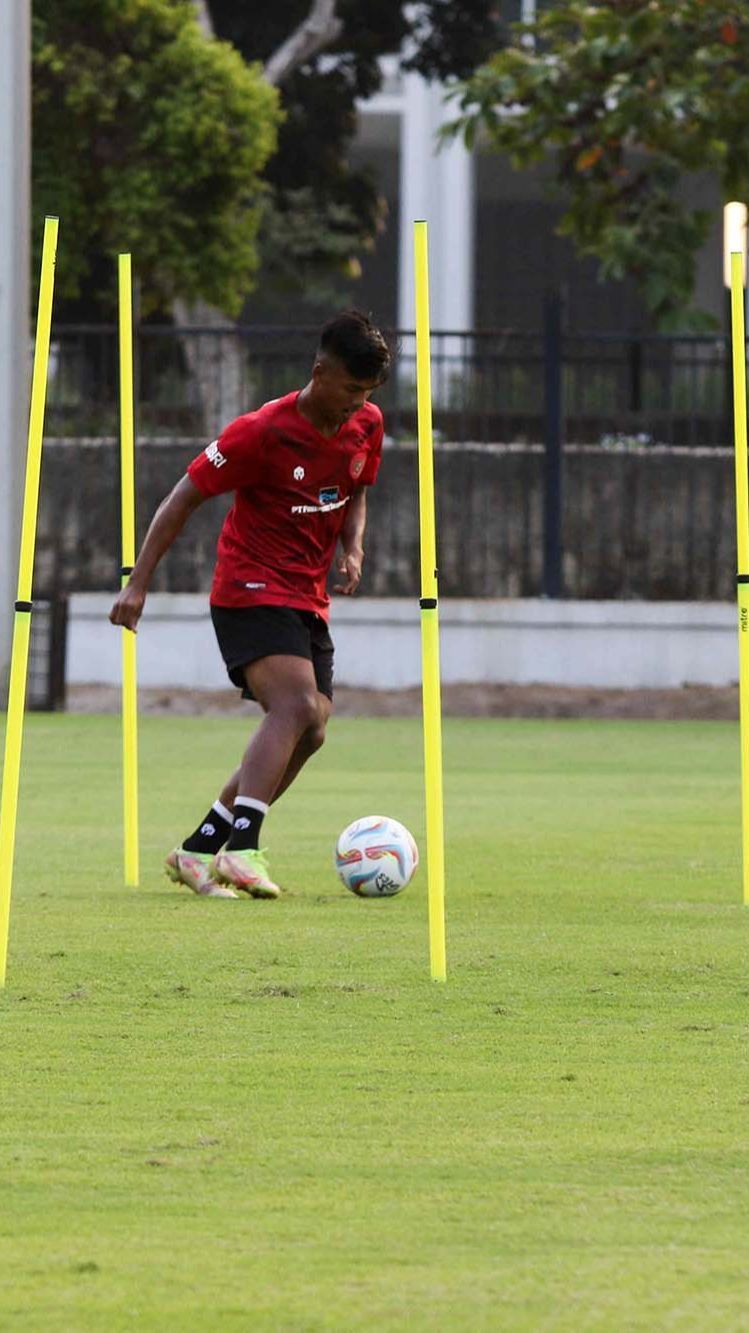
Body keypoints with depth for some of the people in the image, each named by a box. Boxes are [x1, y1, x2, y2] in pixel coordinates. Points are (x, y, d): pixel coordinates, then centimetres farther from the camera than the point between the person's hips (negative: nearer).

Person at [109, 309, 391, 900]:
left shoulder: (367, 425, 3)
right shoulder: (263, 431, -17)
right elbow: (184, 498, -9)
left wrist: (352, 549, 0)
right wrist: (138, 583, -11)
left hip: (309, 600, 8)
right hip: (252, 591, -8)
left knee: (309, 733, 1)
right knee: (297, 706, -27)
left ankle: (198, 850, 11)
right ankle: (242, 849, -37)